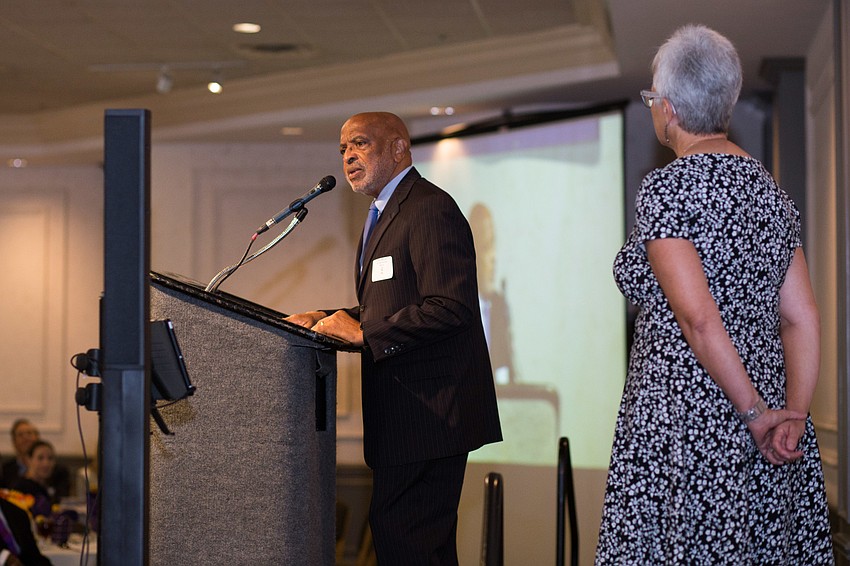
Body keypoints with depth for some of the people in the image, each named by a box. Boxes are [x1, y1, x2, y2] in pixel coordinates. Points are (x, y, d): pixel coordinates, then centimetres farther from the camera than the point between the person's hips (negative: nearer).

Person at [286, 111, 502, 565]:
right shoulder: (385, 215, 21)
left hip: (430, 409, -11)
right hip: (406, 411, 11)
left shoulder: (430, 209, -13)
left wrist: (363, 333, -20)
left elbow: (450, 307, -23)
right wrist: (332, 321, 8)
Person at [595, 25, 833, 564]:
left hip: (686, 426, -7)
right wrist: (795, 411, -1)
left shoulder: (667, 186, -10)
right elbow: (801, 317, 6)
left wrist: (755, 411, -13)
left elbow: (697, 316, -19)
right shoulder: (771, 190, 12)